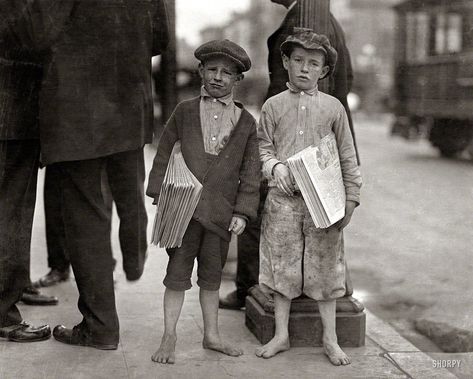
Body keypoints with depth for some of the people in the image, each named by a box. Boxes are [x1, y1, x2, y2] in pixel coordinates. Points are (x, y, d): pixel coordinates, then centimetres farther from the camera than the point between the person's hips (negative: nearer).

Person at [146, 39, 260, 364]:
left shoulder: (246, 122, 6)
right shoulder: (185, 112, 4)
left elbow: (250, 172, 5)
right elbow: (164, 156, 5)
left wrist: (242, 212, -2)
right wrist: (162, 198, -3)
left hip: (220, 212, 1)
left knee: (212, 274, 13)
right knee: (178, 272, 3)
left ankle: (212, 335, 26)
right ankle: (169, 337, 12)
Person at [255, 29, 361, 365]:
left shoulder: (333, 107, 4)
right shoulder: (274, 105, 5)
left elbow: (347, 157, 6)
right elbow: (263, 146, 9)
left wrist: (350, 198, 2)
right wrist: (274, 165, -12)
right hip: (283, 198, 1)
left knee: (324, 267, 6)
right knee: (282, 265, 8)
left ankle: (330, 339, 19)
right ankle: (281, 335, 22)